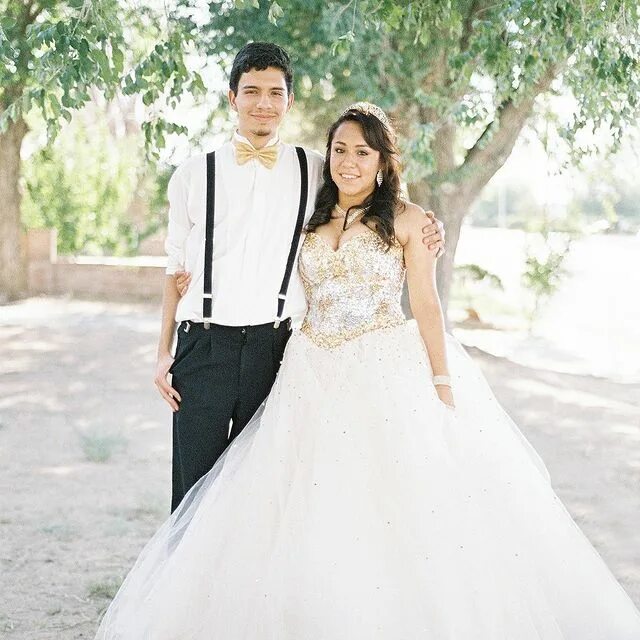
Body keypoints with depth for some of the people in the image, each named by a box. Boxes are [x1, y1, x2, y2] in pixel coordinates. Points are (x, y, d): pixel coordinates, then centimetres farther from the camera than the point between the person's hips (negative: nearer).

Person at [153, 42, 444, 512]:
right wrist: (164, 352, 4)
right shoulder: (194, 175, 7)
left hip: (274, 348, 1)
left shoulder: (315, 171, 8)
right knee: (194, 488, 2)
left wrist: (424, 231, 1)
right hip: (204, 345, 0)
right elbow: (177, 267, 10)